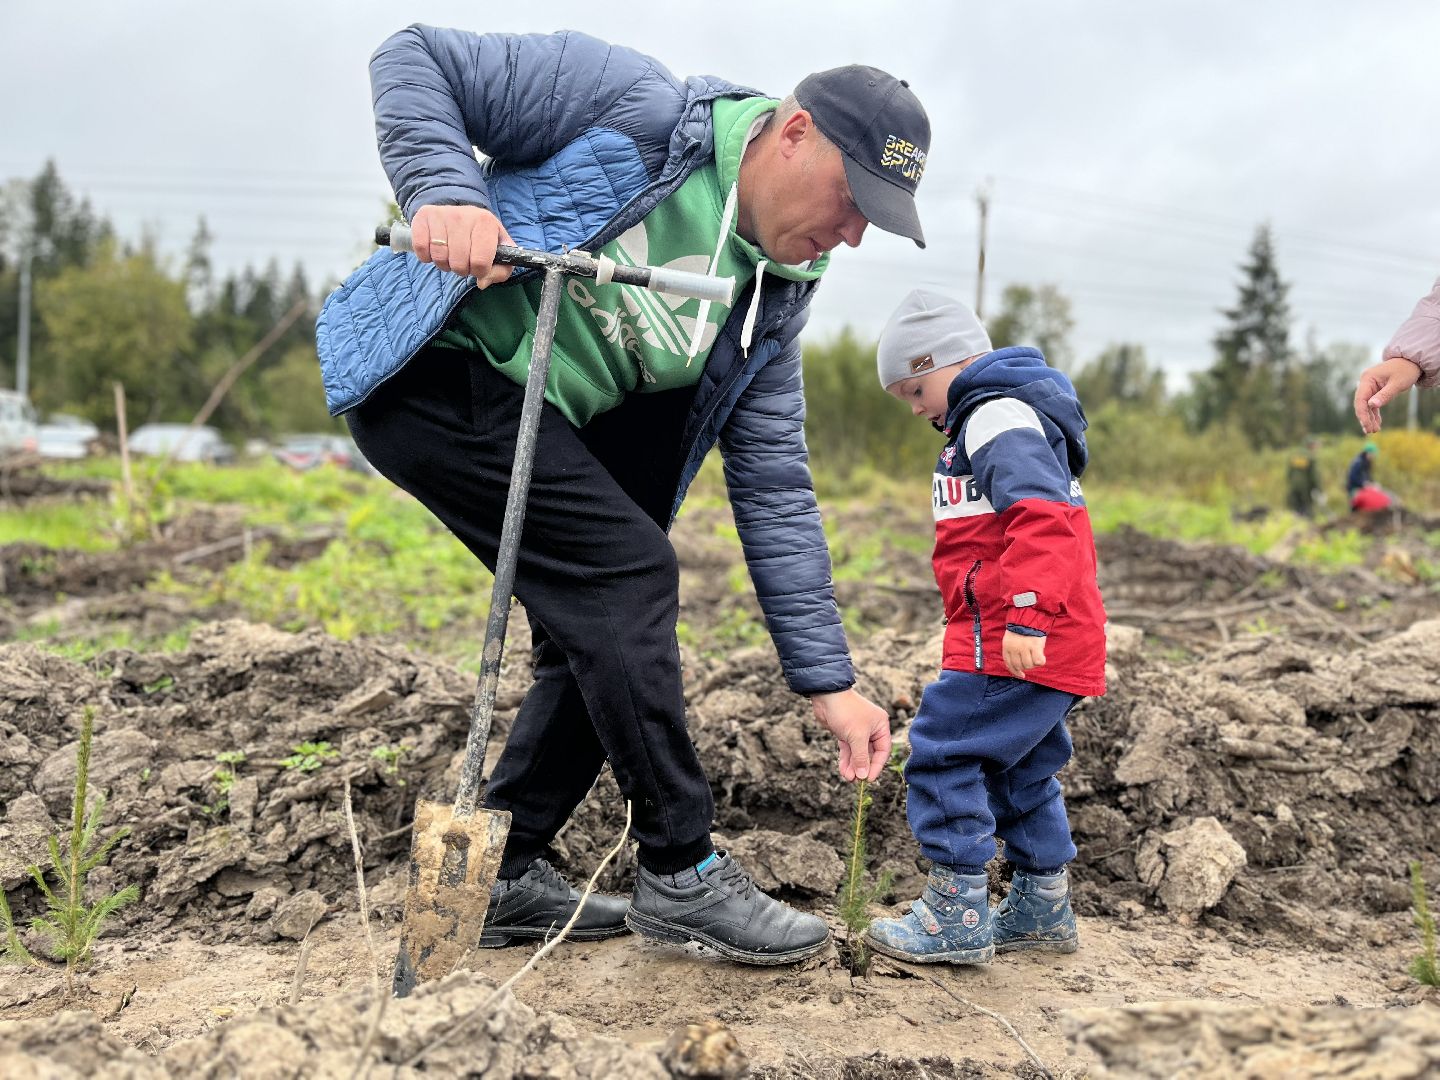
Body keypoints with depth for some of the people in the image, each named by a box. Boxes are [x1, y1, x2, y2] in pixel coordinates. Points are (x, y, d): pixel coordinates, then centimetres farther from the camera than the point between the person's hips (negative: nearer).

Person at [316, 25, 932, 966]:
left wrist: (828, 679, 0)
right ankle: (682, 875, -7)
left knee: (601, 628, 3)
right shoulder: (639, 110, -15)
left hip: (542, 424, 9)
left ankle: (503, 878, 18)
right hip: (432, 363, -8)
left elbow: (774, 490, 4)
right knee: (626, 570, -17)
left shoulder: (775, 296, 4)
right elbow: (414, 60, -11)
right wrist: (445, 189, -30)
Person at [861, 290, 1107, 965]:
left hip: (1024, 643, -11)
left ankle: (957, 917, -4)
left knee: (942, 751, -9)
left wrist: (1027, 615, -30)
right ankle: (1041, 909, 28)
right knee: (1021, 770, 18)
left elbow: (1041, 517, -25)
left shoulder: (999, 416, -11)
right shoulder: (980, 424, 24)